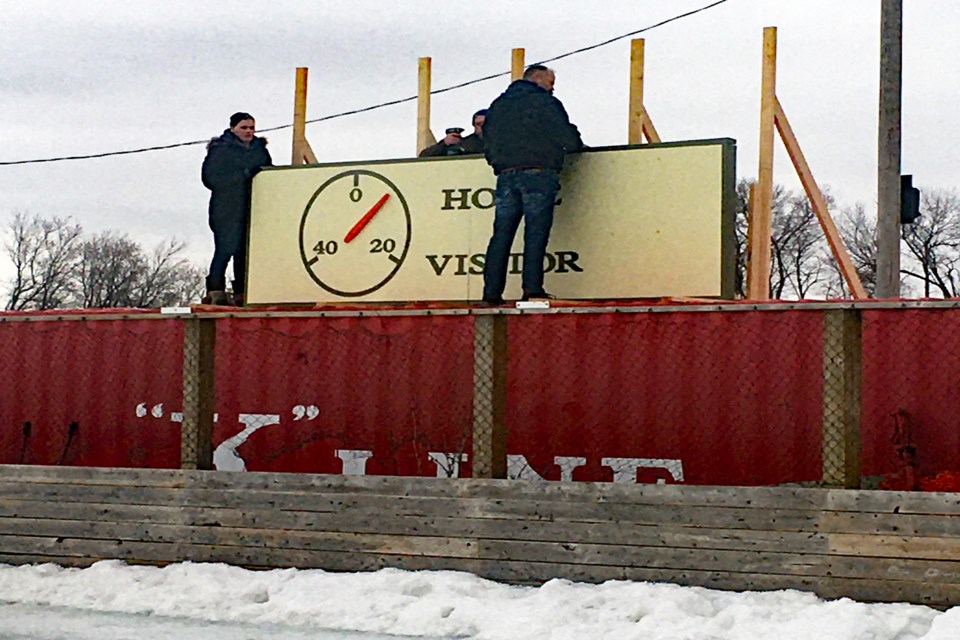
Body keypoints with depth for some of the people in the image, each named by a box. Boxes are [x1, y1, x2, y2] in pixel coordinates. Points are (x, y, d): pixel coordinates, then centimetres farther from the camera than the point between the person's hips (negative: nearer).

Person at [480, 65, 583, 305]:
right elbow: (569, 139, -6)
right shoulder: (544, 102, 1)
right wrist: (577, 145, 15)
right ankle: (532, 289, -13)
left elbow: (488, 145, 18)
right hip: (539, 175, -5)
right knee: (536, 233, -6)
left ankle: (492, 292, -2)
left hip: (506, 176, 5)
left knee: (501, 233, 3)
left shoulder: (498, 105, 20)